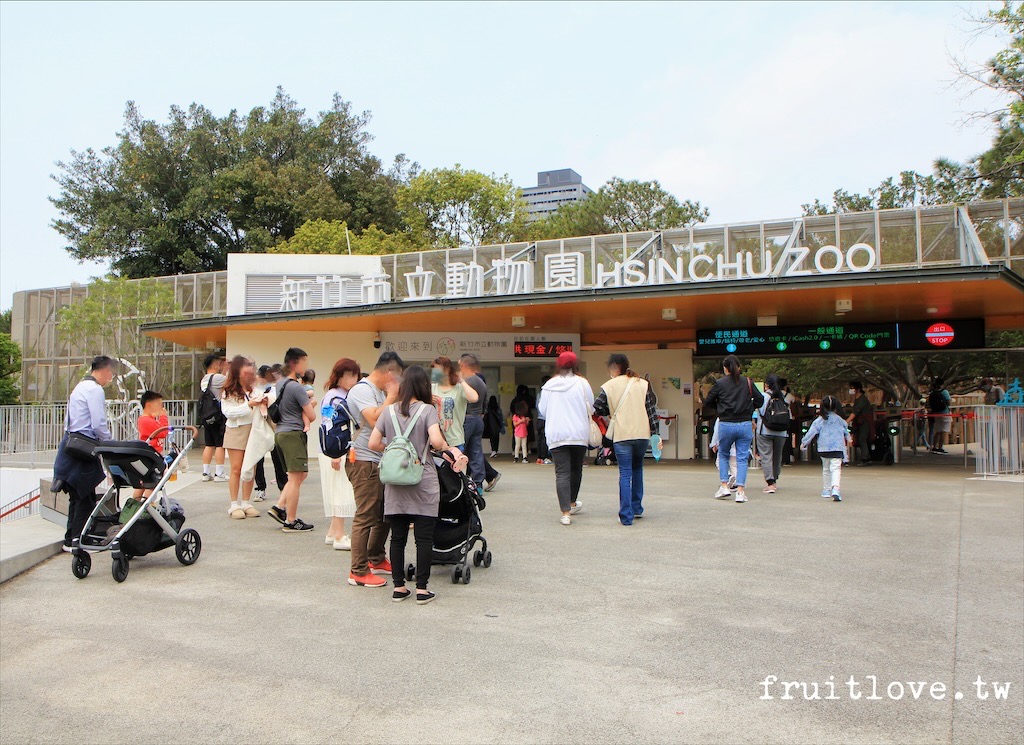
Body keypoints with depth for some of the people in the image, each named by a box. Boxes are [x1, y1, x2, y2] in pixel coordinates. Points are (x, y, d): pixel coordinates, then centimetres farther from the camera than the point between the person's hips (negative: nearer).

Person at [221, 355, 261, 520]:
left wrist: (262, 403, -8)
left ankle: (246, 503, 14)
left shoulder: (254, 388, 8)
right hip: (236, 430, -3)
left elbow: (262, 408, 16)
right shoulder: (229, 392, -1)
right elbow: (228, 411, -11)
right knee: (236, 469, -2)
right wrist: (249, 405, -19)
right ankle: (234, 505, 5)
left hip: (253, 430, 4)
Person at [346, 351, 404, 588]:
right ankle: (358, 572, -1)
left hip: (380, 461, 10)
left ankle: (376, 559, 31)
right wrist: (391, 397, -15)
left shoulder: (379, 391, 17)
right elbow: (375, 420, -25)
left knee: (385, 513, 17)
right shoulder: (362, 390, -13)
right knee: (366, 517, -7)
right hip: (364, 462, -10)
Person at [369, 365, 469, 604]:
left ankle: (398, 587, 16)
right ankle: (422, 589, 7)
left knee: (398, 537, 10)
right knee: (424, 538, 4)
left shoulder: (388, 411, 4)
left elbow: (373, 444, 2)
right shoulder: (427, 410, -7)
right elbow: (436, 441, -21)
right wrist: (448, 448, -1)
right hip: (423, 484, -3)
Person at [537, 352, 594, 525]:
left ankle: (565, 512, -10)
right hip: (579, 434, 0)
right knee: (576, 469, 18)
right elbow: (591, 408, 4)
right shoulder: (581, 383, -3)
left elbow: (542, 410, 10)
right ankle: (573, 503, 35)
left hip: (555, 435, 0)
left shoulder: (549, 385, 1)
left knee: (562, 472, -2)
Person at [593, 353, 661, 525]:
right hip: (642, 434, 3)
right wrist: (656, 434, 4)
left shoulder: (609, 387, -2)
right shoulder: (643, 384, 6)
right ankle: (637, 508, 25)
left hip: (621, 435, -3)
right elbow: (652, 410, 3)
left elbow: (597, 410, -2)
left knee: (625, 474, 0)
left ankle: (626, 515, -4)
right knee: (637, 469, 22)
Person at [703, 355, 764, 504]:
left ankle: (724, 486, 11)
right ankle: (740, 491, 0)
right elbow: (760, 399, 5)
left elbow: (708, 402, 4)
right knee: (742, 457, 5)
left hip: (726, 425, -1)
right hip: (745, 424, 1)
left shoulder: (720, 383, -2)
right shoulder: (747, 382, 3)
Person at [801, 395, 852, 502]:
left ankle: (826, 491, 23)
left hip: (823, 448, 1)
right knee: (836, 469, -10)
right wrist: (848, 439, 44)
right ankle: (835, 489, -31)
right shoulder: (839, 419, 7)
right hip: (837, 448, -1)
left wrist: (804, 443, 6)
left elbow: (811, 432, -2)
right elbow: (846, 431, 23)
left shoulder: (819, 420, 1)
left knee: (826, 469, 16)